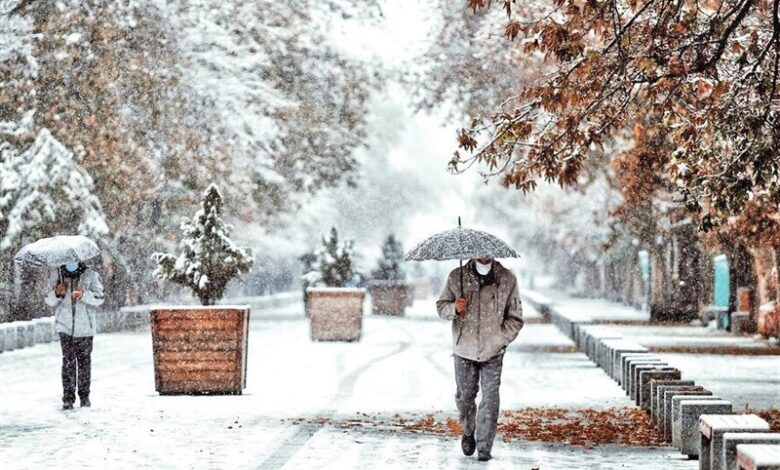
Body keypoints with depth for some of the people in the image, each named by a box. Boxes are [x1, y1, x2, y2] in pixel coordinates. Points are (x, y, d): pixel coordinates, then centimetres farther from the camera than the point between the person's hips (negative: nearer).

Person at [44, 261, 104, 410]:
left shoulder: (91, 276, -2)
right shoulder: (57, 276, 3)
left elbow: (99, 298, -6)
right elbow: (49, 301, 6)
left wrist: (83, 294, -24)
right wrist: (57, 294, -16)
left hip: (85, 327, 0)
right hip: (65, 326, 0)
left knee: (84, 361, 8)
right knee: (68, 362, -6)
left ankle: (84, 396, 18)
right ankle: (68, 398, -5)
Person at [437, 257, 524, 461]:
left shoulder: (507, 280, -1)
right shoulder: (457, 277, 1)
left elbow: (515, 318, 4)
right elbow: (441, 306, 8)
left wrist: (500, 340, -8)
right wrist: (454, 308, -15)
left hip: (492, 352, -1)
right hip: (464, 350, 1)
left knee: (490, 398, -7)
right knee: (464, 395, 10)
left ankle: (484, 448, 1)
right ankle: (468, 432, 37)